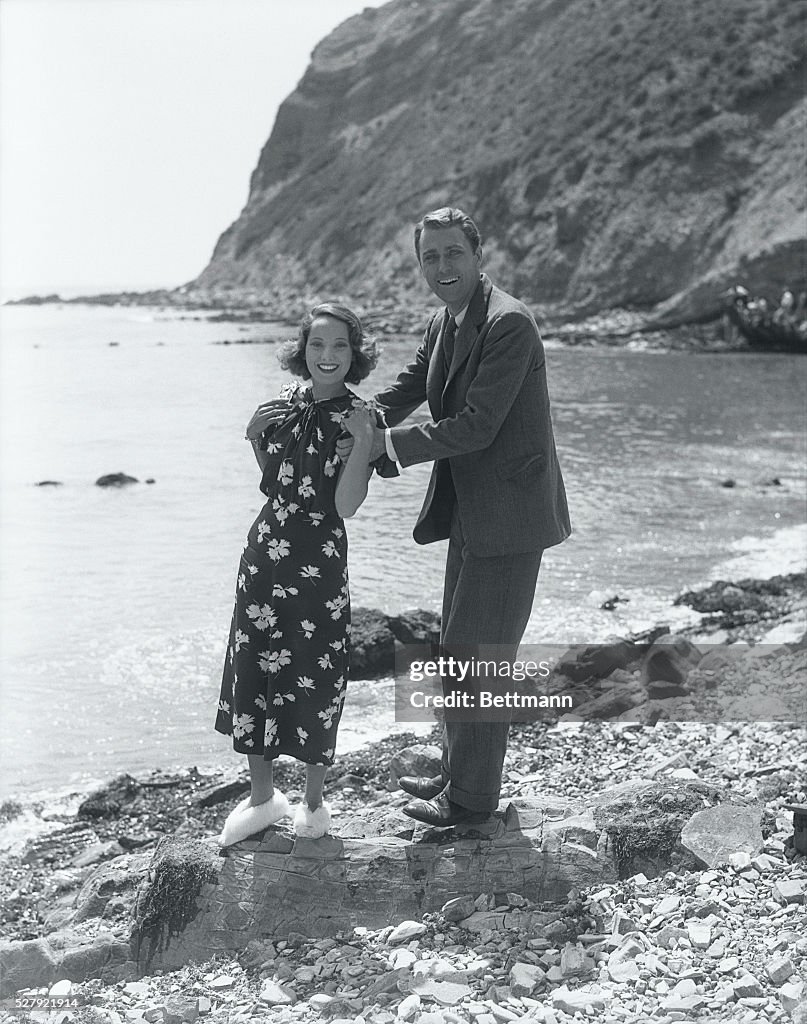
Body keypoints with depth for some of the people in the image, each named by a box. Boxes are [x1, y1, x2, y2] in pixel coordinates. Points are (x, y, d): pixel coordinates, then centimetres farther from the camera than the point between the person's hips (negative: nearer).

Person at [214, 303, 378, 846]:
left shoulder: (359, 415, -8)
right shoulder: (288, 402, 4)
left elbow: (346, 504, -18)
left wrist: (363, 441, -25)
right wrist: (257, 439, 7)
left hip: (320, 560, -5)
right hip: (266, 552, 5)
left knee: (316, 677, 4)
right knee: (253, 665, 8)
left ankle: (314, 801, 21)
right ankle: (262, 796, 24)